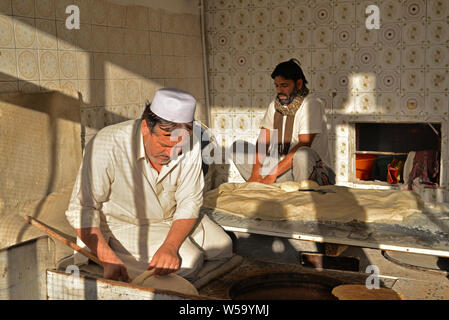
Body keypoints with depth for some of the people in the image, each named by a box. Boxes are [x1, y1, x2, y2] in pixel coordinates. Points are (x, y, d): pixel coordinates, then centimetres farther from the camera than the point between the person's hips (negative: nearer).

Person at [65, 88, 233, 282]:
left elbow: (190, 202, -12)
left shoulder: (190, 144, -18)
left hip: (171, 219, 6)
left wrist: (170, 246, -29)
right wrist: (109, 260, -38)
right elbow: (82, 209, -27)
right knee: (188, 261, -23)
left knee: (223, 246, 5)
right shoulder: (107, 145, -31)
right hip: (123, 225, -6)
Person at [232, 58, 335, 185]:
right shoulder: (275, 105, 10)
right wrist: (255, 174, -12)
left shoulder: (312, 104, -12)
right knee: (238, 147, 2)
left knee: (303, 154, -41)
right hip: (283, 167, 7)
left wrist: (273, 174, -24)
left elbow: (303, 145, -22)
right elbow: (263, 141, 4)